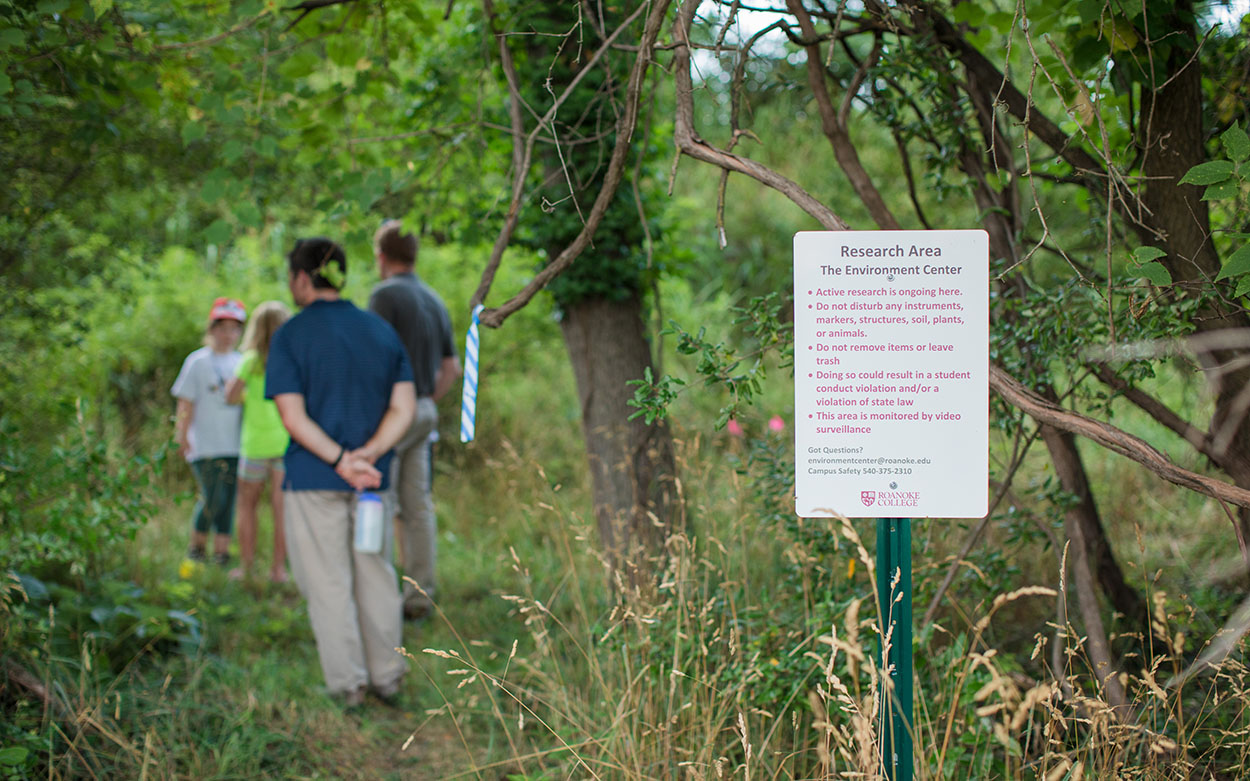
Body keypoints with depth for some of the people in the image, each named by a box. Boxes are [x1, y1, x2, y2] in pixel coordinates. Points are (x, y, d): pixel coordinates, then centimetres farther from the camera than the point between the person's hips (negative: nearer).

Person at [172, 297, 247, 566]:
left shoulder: (241, 364, 12)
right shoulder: (197, 362, 1)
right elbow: (186, 404, 1)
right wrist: (183, 438, -4)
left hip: (235, 445, 4)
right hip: (205, 446, -4)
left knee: (229, 500, 2)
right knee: (212, 498, -11)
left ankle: (222, 551, 9)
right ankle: (196, 547, 9)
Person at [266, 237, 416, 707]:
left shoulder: (291, 336, -7)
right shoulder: (381, 331, 6)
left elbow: (293, 417, -15)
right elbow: (403, 407, 0)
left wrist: (340, 461, -17)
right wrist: (367, 455, -9)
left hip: (313, 477, -4)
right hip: (375, 478, 4)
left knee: (328, 582, 5)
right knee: (376, 575, 15)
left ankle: (348, 682, 7)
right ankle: (387, 676, 21)